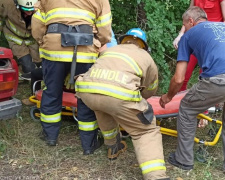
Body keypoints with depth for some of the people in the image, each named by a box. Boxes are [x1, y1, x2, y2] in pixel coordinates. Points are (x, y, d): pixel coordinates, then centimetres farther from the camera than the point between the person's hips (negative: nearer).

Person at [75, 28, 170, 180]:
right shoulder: (147, 57, 30)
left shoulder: (109, 50, 38)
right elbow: (150, 91, 41)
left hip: (87, 90, 4)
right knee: (147, 131, 14)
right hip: (119, 95, -4)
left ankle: (114, 148, 46)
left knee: (104, 108, 38)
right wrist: (134, 98, 63)